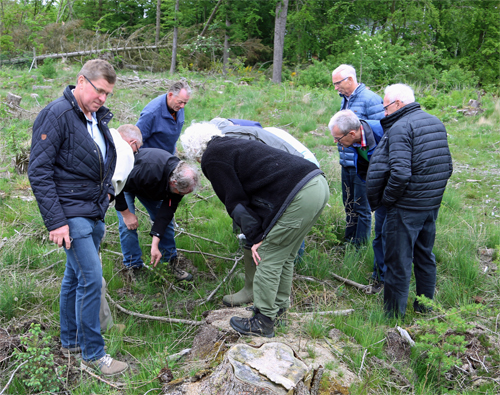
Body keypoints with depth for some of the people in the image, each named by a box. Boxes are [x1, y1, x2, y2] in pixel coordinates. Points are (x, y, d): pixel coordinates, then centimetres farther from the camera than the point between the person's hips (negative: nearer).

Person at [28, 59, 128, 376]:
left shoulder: (98, 117, 10)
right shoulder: (57, 115, -15)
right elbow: (39, 172, -18)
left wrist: (107, 191, 11)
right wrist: (56, 222, -20)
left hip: (95, 213, 8)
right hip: (72, 215, -8)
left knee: (75, 276, 18)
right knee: (92, 279, -8)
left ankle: (70, 341, 32)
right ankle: (93, 353, 6)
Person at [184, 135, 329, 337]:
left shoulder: (212, 159, 0)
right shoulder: (232, 145, 28)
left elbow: (235, 201, -4)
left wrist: (256, 237, 0)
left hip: (298, 197, -10)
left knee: (268, 259, 3)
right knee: (285, 256, 22)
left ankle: (263, 322, 12)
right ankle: (278, 307, 35)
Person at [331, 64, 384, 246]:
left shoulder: (370, 99, -13)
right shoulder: (345, 99, 13)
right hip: (346, 163, 8)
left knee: (361, 207, 1)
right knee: (349, 205, 17)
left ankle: (360, 247, 12)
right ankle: (348, 241, 30)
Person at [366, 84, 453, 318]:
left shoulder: (400, 128, -17)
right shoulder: (436, 123, 10)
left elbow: (400, 173, -26)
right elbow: (447, 166, 14)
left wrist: (385, 199, -12)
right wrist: (433, 191, 19)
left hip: (406, 208, -8)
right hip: (433, 204, 9)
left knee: (398, 261, 2)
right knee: (425, 256, 21)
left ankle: (394, 314, 12)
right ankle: (426, 307, 33)